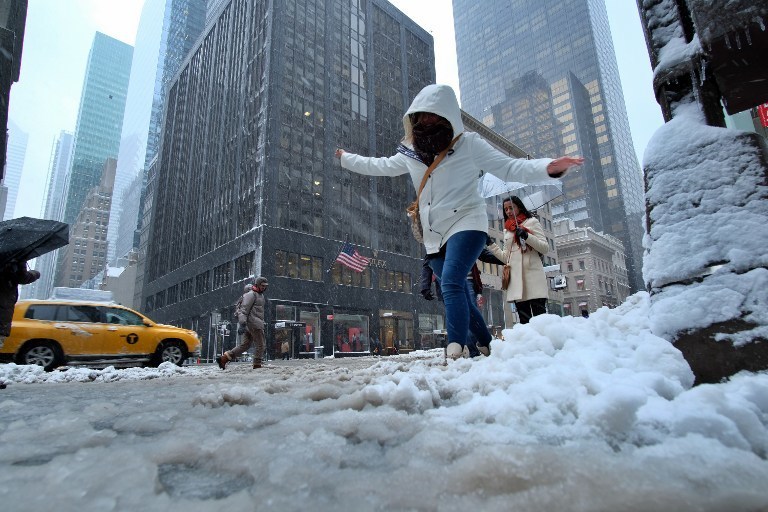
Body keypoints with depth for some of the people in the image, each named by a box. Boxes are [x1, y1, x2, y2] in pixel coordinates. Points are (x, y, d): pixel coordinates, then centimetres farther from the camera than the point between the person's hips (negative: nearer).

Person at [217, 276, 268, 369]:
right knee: (260, 345, -3)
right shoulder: (251, 294, -8)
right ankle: (257, 365, 4)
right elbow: (244, 309, -17)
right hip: (253, 323, -10)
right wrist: (242, 323, -24)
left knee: (245, 345, 9)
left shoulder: (260, 295, 22)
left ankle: (223, 358, 8)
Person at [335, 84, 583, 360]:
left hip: (466, 224, -6)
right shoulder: (410, 153, 12)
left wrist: (547, 167, -23)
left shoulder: (467, 144, -3)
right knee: (458, 294, 8)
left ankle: (455, 350, -30)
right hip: (434, 236, 6)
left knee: (451, 283, -27)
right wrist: (346, 158, 36)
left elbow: (509, 168, -8)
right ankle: (487, 346, 21)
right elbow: (378, 165, 28)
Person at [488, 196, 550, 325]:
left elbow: (545, 248, 0)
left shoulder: (532, 222, 9)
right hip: (516, 277, 5)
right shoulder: (507, 230, 24)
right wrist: (490, 243, 14)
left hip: (532, 274, -5)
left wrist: (527, 236, -13)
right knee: (524, 319, 2)